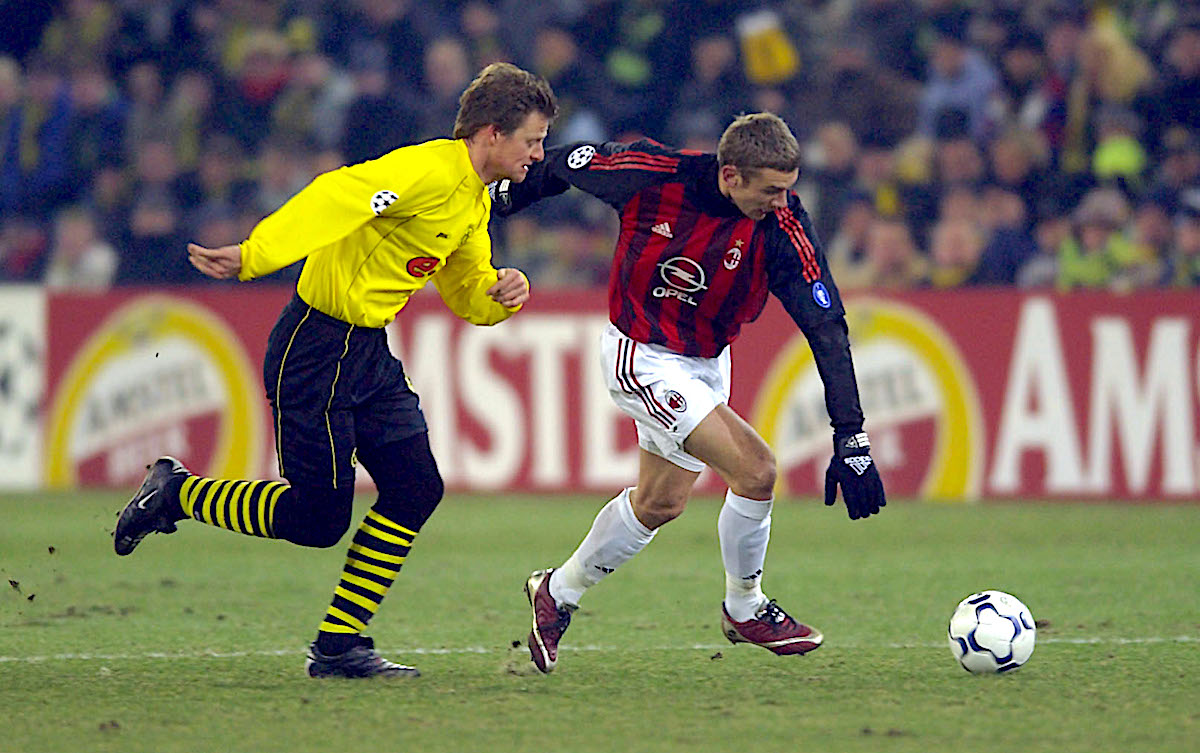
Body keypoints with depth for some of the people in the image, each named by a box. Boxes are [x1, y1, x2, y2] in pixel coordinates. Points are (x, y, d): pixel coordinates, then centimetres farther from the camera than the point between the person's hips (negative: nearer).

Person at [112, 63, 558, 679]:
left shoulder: (474, 200, 11)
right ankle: (175, 493, 16)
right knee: (317, 519, -6)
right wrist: (255, 255, -46)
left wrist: (502, 293, -3)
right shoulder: (429, 172, -20)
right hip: (316, 346, -9)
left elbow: (468, 297, 21)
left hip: (371, 352, 10)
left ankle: (338, 645, 7)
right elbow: (336, 196, -34)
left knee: (417, 489, -1)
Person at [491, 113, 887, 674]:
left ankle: (558, 592, 44)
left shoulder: (783, 228, -22)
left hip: (708, 363, 5)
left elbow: (827, 328, -23)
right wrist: (504, 199, 13)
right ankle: (745, 609, 6)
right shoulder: (654, 175, -27)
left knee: (660, 503, 20)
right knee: (755, 469, -17)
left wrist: (850, 437, -30)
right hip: (643, 359, -5)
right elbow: (566, 164, -7)